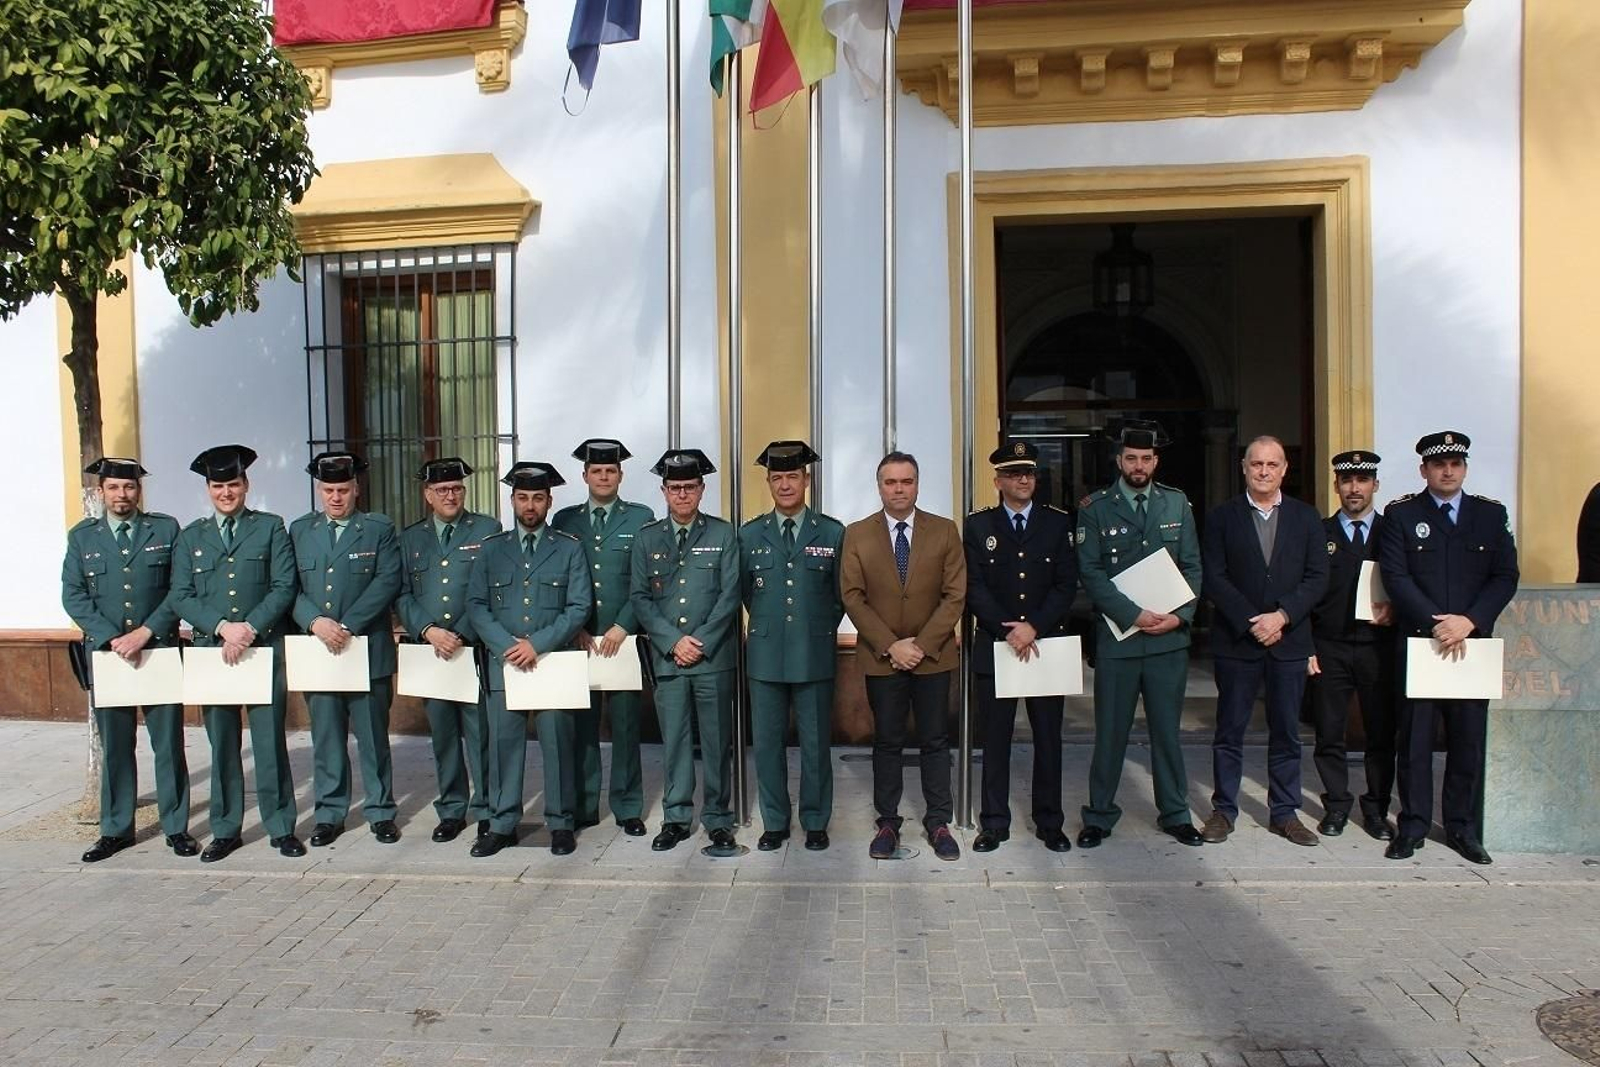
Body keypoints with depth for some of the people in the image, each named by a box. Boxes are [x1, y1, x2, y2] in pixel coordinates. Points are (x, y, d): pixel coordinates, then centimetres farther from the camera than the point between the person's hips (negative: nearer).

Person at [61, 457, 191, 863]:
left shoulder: (166, 529, 3)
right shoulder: (81, 536, 8)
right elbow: (73, 596, 2)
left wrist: (145, 632, -12)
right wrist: (113, 639, -10)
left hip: (160, 652, -1)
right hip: (106, 654, 2)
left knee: (169, 745, 4)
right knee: (114, 747, 10)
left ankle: (175, 827, 14)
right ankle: (116, 830, 22)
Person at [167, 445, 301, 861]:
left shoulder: (270, 528, 5)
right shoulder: (191, 537, 13)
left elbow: (284, 587, -3)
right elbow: (181, 597, 5)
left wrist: (250, 628, -14)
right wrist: (222, 626, -11)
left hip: (265, 649, -2)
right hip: (211, 650, 3)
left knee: (270, 741, 0)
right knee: (222, 744, 9)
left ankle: (281, 828, 10)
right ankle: (225, 830, 20)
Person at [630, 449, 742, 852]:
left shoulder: (723, 534, 4)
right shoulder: (646, 538, 9)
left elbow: (729, 595, -2)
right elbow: (639, 597, 4)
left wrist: (701, 643, -10)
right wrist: (673, 642, -8)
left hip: (714, 656, -1)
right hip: (666, 657, 2)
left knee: (717, 741, 5)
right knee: (674, 740, 8)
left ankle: (718, 819, 17)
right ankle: (676, 818, 20)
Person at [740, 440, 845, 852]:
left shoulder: (833, 533, 1)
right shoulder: (749, 534, 5)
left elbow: (842, 593, 8)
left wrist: (821, 629, 9)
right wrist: (768, 625, 11)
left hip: (815, 654, -1)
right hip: (766, 654, 2)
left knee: (816, 743, 7)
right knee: (768, 742, 8)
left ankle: (815, 822, 22)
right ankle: (774, 823, 23)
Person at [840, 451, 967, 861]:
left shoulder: (945, 531, 1)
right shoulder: (856, 534, 1)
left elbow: (955, 595, -3)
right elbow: (852, 597, -4)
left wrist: (922, 645, -12)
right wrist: (891, 645, -12)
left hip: (933, 655, 0)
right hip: (881, 657, 0)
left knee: (935, 740, 9)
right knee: (887, 742, 8)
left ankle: (938, 822, 20)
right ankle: (887, 822, 19)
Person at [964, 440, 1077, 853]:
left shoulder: (1058, 523, 6)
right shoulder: (978, 525, 4)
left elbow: (1067, 585, 0)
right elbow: (974, 588, -2)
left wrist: (1035, 627, -12)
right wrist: (1007, 630, -13)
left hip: (1047, 644, 1)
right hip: (994, 646, -1)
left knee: (1048, 737, 7)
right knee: (995, 739, 5)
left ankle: (1049, 823, 21)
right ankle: (994, 823, 16)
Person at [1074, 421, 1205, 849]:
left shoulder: (1177, 504, 9)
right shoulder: (1095, 507, -1)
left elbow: (1192, 567, 7)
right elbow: (1090, 573, -7)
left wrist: (1181, 615, -8)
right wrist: (1134, 616, -14)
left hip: (1170, 637, 2)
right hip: (1116, 637, -2)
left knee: (1167, 729, 12)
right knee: (1110, 732, 6)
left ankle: (1175, 813, 27)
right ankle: (1099, 816, 18)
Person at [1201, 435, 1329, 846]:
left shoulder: (1306, 517, 7)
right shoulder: (1222, 517, 2)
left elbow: (1317, 577, 1)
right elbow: (1213, 578, -5)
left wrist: (1282, 616, -12)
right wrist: (1250, 622, -12)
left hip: (1289, 639, 2)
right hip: (1236, 640, -2)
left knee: (1286, 731, 9)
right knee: (1230, 730, 5)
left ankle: (1284, 812, 21)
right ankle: (1224, 809, 16)